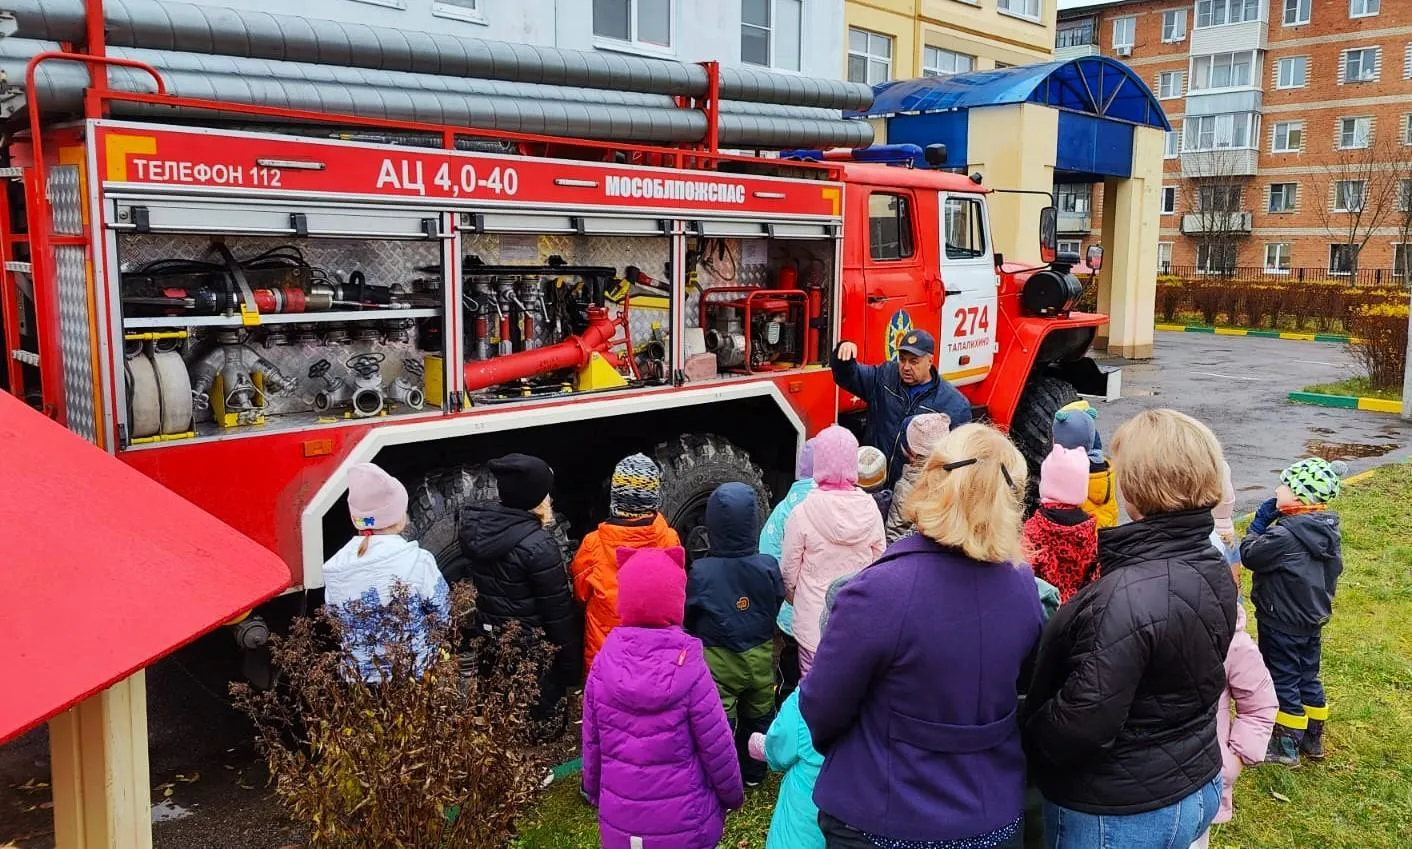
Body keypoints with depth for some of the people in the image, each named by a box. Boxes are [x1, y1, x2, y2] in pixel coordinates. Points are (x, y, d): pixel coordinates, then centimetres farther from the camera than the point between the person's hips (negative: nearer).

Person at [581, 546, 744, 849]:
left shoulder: (604, 663, -11)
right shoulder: (689, 669, -20)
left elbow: (592, 744, -1)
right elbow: (718, 748, -12)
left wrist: (595, 794, 16)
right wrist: (733, 795, 5)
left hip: (620, 823, 3)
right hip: (684, 824, -2)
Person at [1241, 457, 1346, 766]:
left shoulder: (1287, 534, -29)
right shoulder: (1327, 529, -1)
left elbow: (1250, 555, -18)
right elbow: (1333, 570, 11)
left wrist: (1259, 523, -8)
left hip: (1282, 625, -8)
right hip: (1313, 619, 8)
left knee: (1283, 680, 5)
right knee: (1308, 678, 20)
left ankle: (1287, 745, 16)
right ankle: (1313, 738, 32)